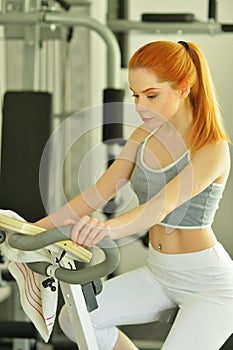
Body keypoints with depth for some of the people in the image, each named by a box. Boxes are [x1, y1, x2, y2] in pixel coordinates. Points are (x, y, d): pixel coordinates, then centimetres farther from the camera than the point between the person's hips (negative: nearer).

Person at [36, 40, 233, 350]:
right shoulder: (143, 137, 2)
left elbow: (161, 207, -36)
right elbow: (98, 194, -2)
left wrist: (106, 228, -55)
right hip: (159, 275, 7)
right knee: (74, 319, -6)